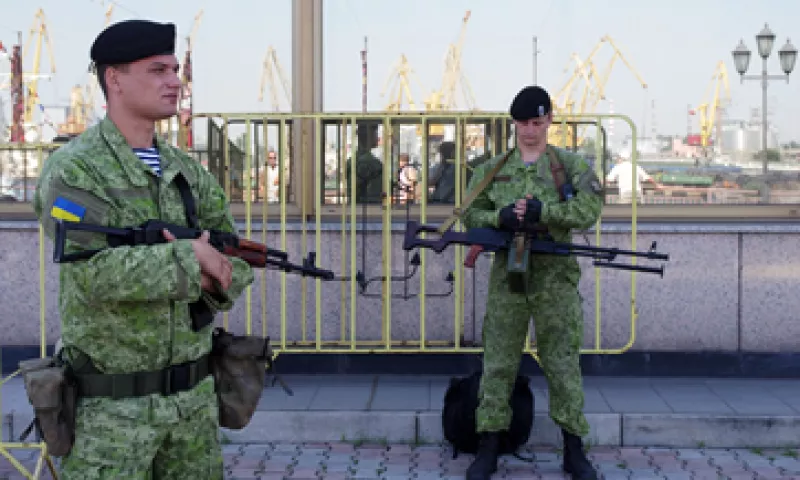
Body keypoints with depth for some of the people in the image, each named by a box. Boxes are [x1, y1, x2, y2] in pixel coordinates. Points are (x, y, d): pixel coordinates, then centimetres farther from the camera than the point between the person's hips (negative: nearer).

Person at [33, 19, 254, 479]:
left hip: (193, 392, 6)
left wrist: (206, 276, -17)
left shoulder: (187, 171, 7)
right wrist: (189, 256, -19)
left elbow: (236, 267, 4)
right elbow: (95, 274, -27)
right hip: (112, 403, -6)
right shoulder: (73, 170, -13)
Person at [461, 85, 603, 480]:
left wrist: (542, 211, -21)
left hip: (556, 278, -1)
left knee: (564, 364, 4)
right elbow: (471, 213, 6)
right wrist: (501, 217, -15)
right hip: (507, 275, 2)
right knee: (498, 363, 3)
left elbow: (590, 208, -10)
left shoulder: (570, 165, 4)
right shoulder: (493, 169, 11)